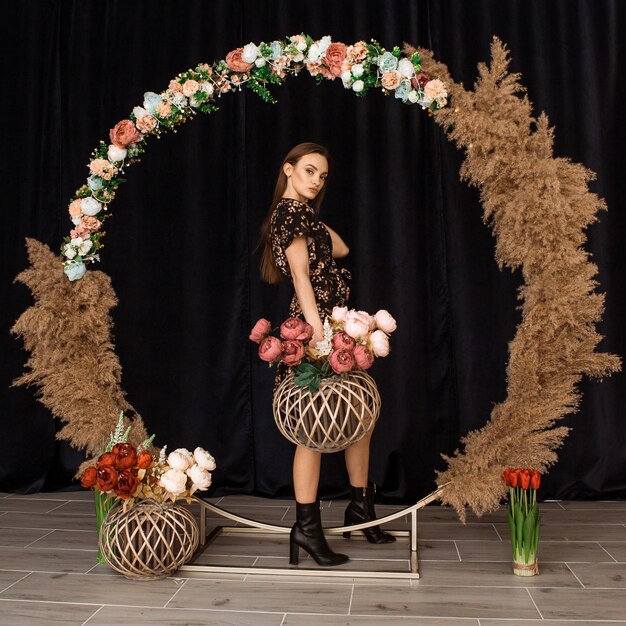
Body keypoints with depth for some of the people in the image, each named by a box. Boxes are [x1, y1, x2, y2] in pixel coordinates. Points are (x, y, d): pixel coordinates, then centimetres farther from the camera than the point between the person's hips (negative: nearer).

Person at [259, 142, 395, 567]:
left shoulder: (300, 212, 20)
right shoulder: (291, 212, -9)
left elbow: (340, 248, 18)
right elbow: (300, 272, -20)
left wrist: (313, 211, 16)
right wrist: (316, 326, -29)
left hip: (332, 322, 10)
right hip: (315, 324, -10)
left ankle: (361, 508, 27)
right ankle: (307, 526, 1)